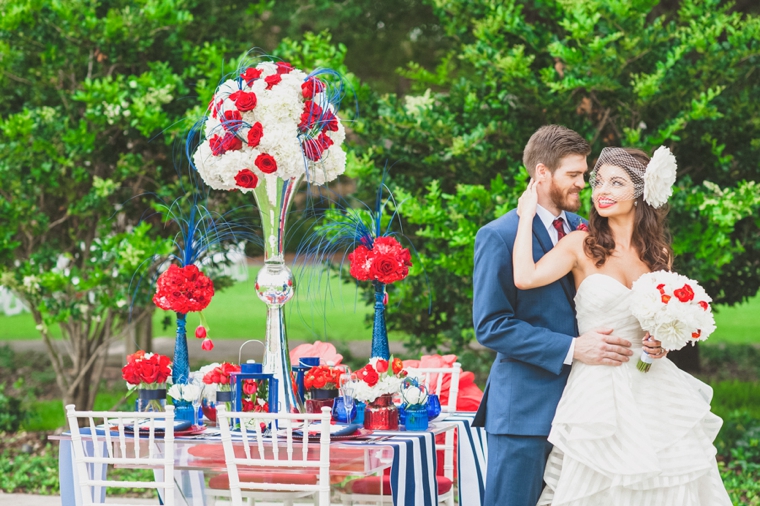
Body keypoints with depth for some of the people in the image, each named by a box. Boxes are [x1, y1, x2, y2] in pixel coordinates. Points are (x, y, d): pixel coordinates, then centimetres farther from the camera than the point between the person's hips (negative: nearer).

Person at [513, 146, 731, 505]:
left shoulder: (659, 253, 8)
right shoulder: (581, 245, -5)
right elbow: (525, 277, -23)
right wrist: (527, 214, -12)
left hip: (656, 392, 4)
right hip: (600, 391, -4)